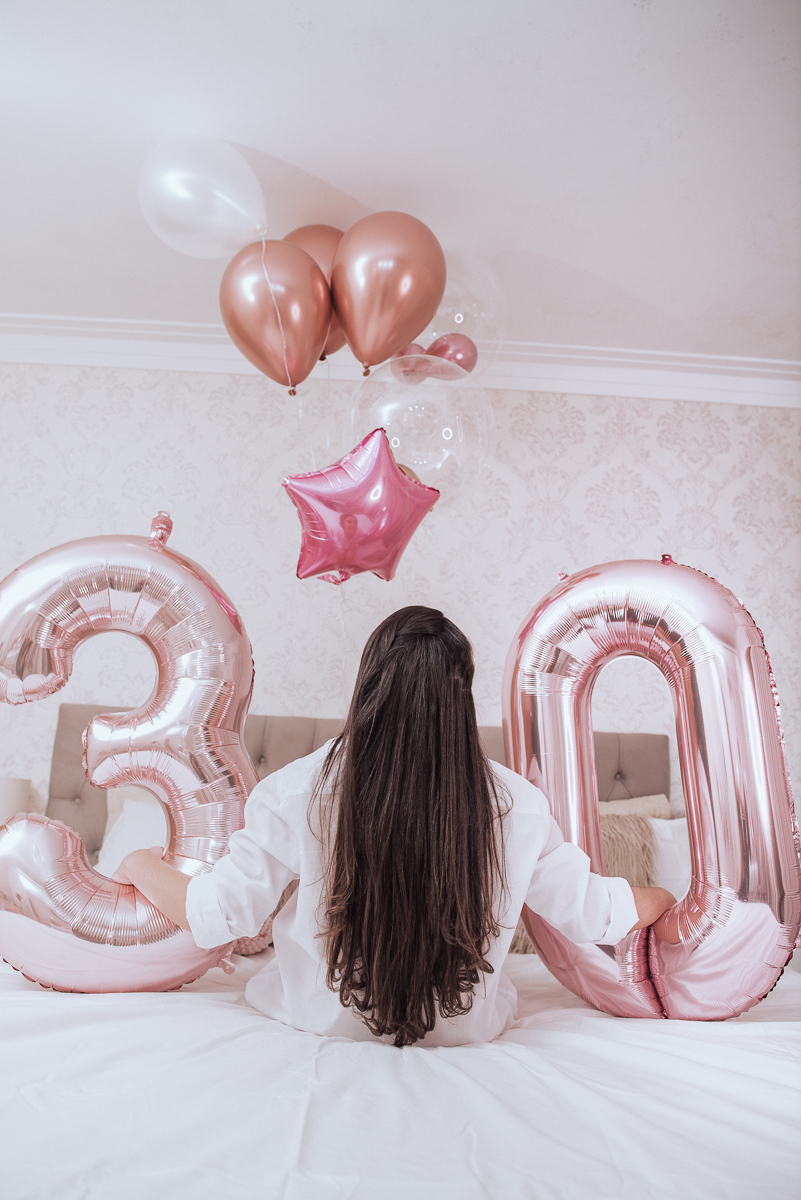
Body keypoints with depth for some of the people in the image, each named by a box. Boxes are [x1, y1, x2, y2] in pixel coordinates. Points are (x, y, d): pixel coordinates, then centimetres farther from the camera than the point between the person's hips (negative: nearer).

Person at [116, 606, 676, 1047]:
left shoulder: (298, 793, -26)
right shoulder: (516, 805, -23)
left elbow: (218, 916, -15)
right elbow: (593, 913, -9)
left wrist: (142, 865, 5)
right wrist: (667, 899, 13)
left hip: (322, 1020, 0)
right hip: (466, 1030, 1)